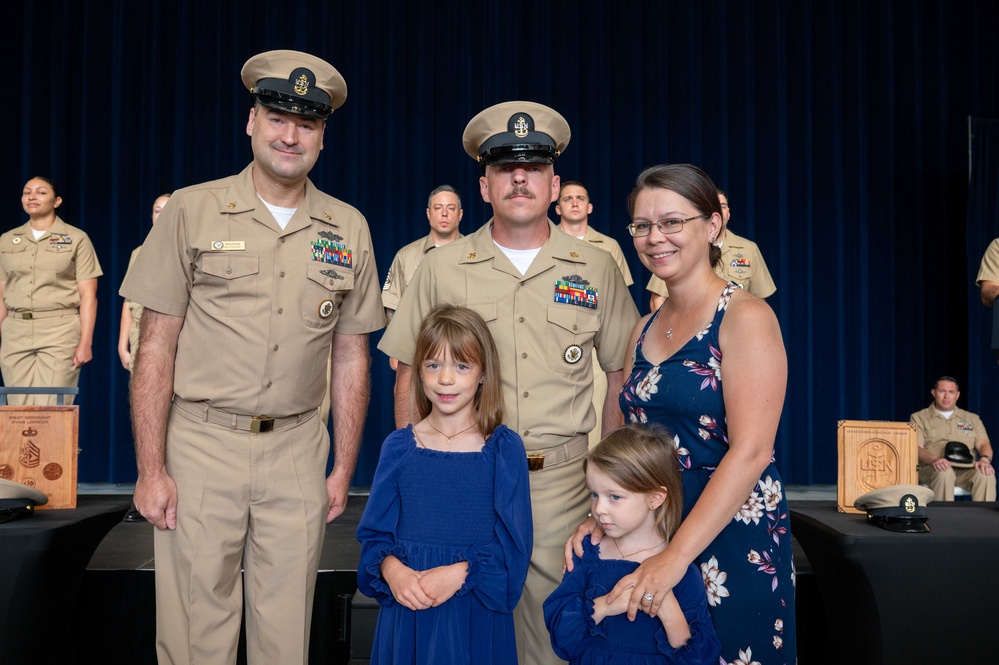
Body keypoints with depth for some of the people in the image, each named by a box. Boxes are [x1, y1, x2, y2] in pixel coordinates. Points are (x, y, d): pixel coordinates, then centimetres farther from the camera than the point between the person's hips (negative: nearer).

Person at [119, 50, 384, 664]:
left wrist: (344, 469, 7)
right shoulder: (192, 211, 0)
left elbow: (351, 356, 10)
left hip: (297, 451, 2)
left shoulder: (348, 229, 6)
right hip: (202, 445, -2)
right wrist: (150, 468, -7)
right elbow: (157, 344, -2)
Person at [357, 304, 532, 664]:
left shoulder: (505, 448, -5)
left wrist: (458, 574, -17)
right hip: (406, 608, 2)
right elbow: (374, 533, 5)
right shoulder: (398, 446, 1)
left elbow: (514, 546, -6)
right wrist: (392, 569, -14)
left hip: (476, 610, -1)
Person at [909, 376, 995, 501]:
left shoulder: (972, 419, 23)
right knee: (944, 472, -38)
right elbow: (916, 449, -2)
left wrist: (985, 459, -14)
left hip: (966, 470, 3)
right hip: (931, 468, -3)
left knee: (986, 474, -30)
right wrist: (934, 460, -25)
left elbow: (983, 444, 11)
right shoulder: (919, 418, 12)